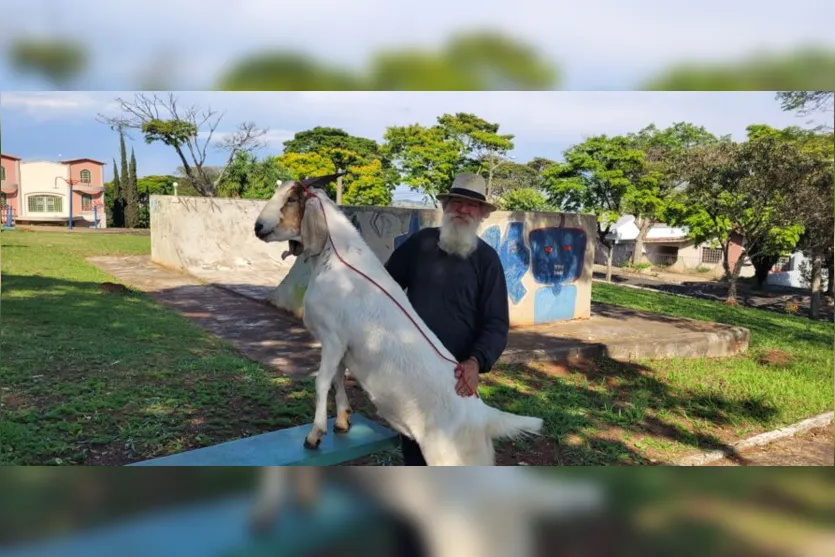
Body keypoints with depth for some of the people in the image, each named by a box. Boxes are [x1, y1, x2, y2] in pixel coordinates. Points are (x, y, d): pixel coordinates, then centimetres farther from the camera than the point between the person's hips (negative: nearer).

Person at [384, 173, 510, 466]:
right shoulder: (420, 242, 0)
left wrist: (476, 362, -29)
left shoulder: (486, 258, -6)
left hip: (455, 374, -2)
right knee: (412, 438, 18)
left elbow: (496, 322, -12)